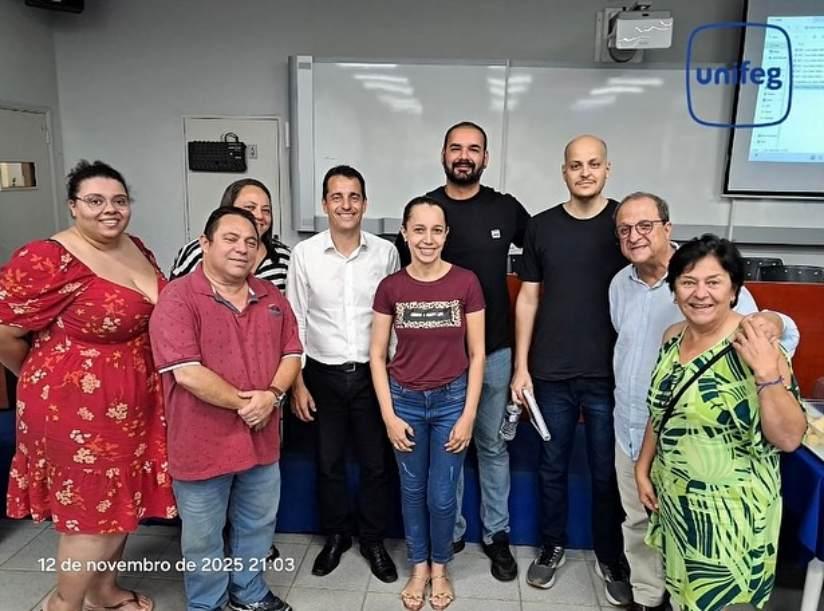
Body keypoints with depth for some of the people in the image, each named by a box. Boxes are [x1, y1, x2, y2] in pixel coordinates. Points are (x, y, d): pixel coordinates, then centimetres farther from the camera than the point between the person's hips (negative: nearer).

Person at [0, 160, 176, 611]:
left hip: (131, 401, 8)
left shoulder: (136, 249, 4)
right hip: (77, 405, -7)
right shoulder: (48, 259, -19)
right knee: (93, 510, 5)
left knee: (123, 499, 20)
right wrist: (46, 378, -1)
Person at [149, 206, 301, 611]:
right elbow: (187, 372, -23)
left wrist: (272, 395, -14)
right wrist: (243, 403, -17)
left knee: (257, 526, 22)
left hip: (261, 438, 6)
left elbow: (291, 352, 5)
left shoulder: (271, 297, 4)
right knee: (203, 539, 15)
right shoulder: (178, 298, -16)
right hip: (202, 443, -5)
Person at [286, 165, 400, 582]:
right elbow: (294, 322, -1)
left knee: (375, 462, 10)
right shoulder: (304, 254, -5)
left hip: (372, 373, 0)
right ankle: (336, 536, 36)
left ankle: (373, 540, 32)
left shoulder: (386, 252, -3)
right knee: (328, 462, 14)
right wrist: (297, 382, -3)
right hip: (324, 374, 0)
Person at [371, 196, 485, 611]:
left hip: (452, 399, -1)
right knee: (412, 490, 15)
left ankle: (439, 568, 35)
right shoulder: (390, 288, -7)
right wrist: (388, 415, -6)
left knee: (442, 495, 8)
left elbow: (477, 354, -4)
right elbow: (377, 355, -2)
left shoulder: (466, 283, -9)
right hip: (405, 400, 1)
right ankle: (419, 567, 38)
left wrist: (468, 414, -7)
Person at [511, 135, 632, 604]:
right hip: (552, 372, 1)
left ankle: (611, 559, 32)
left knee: (608, 472, 11)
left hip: (611, 374, -1)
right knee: (553, 467, 14)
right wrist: (521, 366, 1)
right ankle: (553, 547, 34)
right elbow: (528, 298, 5)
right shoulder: (542, 226, 2)